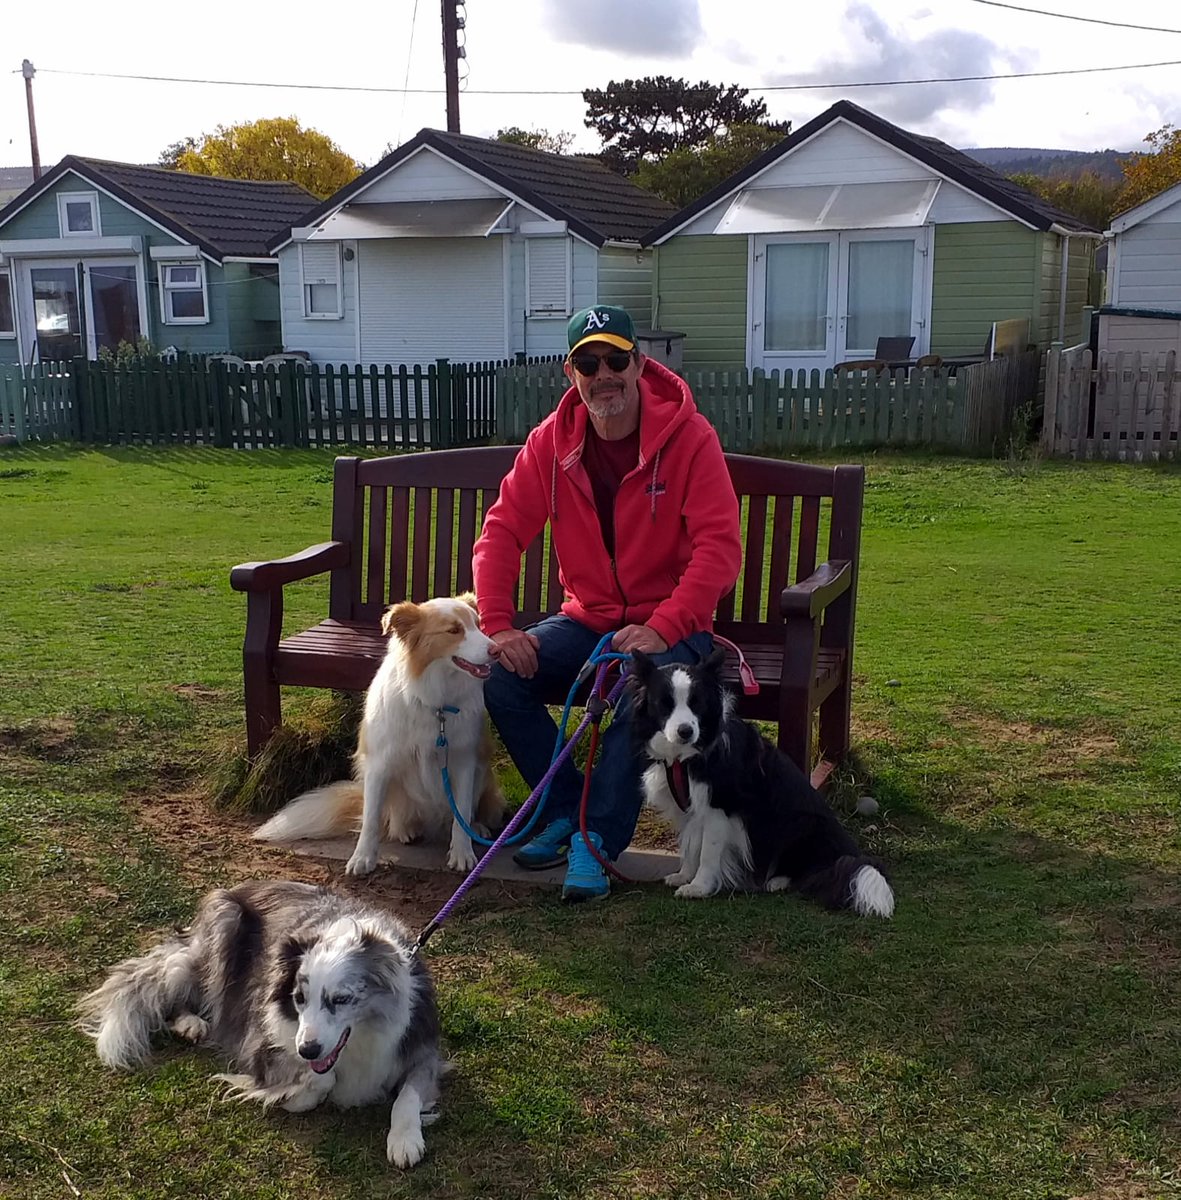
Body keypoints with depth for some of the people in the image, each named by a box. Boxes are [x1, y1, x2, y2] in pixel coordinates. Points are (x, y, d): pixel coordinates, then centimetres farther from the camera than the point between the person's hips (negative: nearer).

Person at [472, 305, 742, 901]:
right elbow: (502, 532, -4)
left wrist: (661, 629, -31)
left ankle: (596, 838, -18)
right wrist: (497, 626, -18)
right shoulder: (552, 442, -2)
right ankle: (566, 811, 1)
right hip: (586, 619, 4)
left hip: (669, 623, -4)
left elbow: (720, 546, -20)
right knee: (499, 676, -18)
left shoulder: (688, 436, -14)